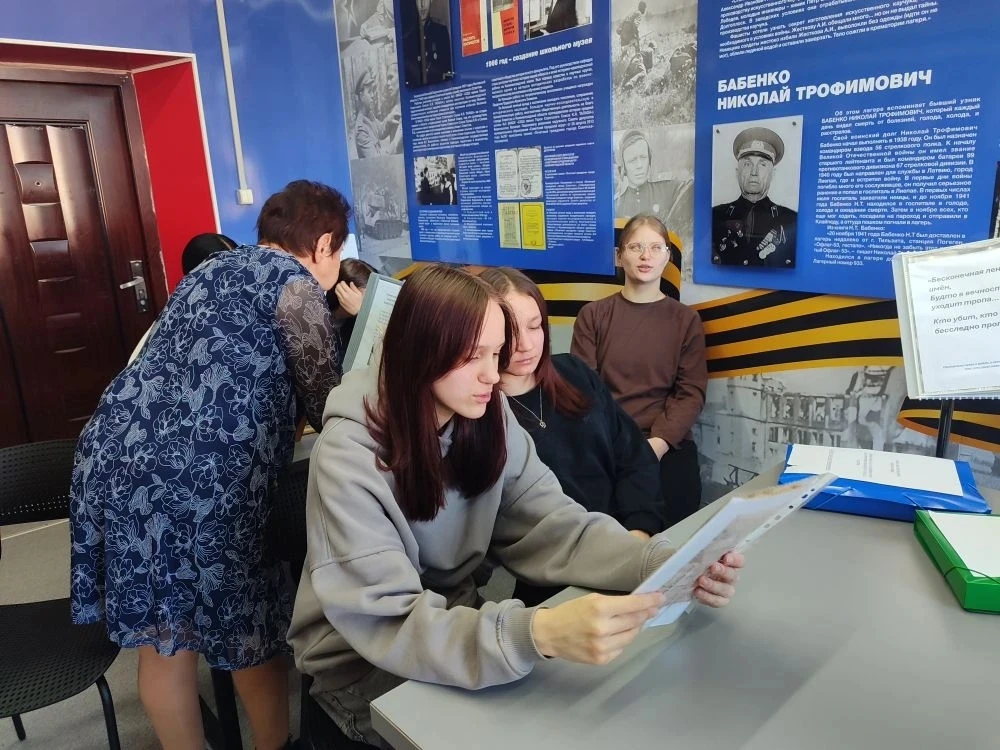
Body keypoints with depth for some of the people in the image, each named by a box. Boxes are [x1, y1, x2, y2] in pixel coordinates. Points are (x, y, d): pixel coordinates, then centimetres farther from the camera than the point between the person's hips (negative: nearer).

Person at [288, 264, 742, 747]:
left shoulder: (490, 419, -9)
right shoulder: (348, 458, -27)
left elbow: (556, 528, -13)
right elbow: (392, 625, -32)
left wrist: (667, 565, -30)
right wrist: (538, 635, -47)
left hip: (457, 625, 5)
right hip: (360, 662, -4)